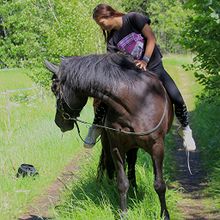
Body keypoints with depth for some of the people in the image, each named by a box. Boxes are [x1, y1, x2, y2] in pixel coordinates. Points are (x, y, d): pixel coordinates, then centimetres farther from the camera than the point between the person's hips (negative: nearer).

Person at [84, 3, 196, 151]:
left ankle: (185, 129, 8)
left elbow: (151, 38, -14)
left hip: (154, 67, -3)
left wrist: (145, 60, -24)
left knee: (177, 99, -18)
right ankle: (96, 127, 9)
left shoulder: (133, 18, -13)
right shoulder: (112, 41, -4)